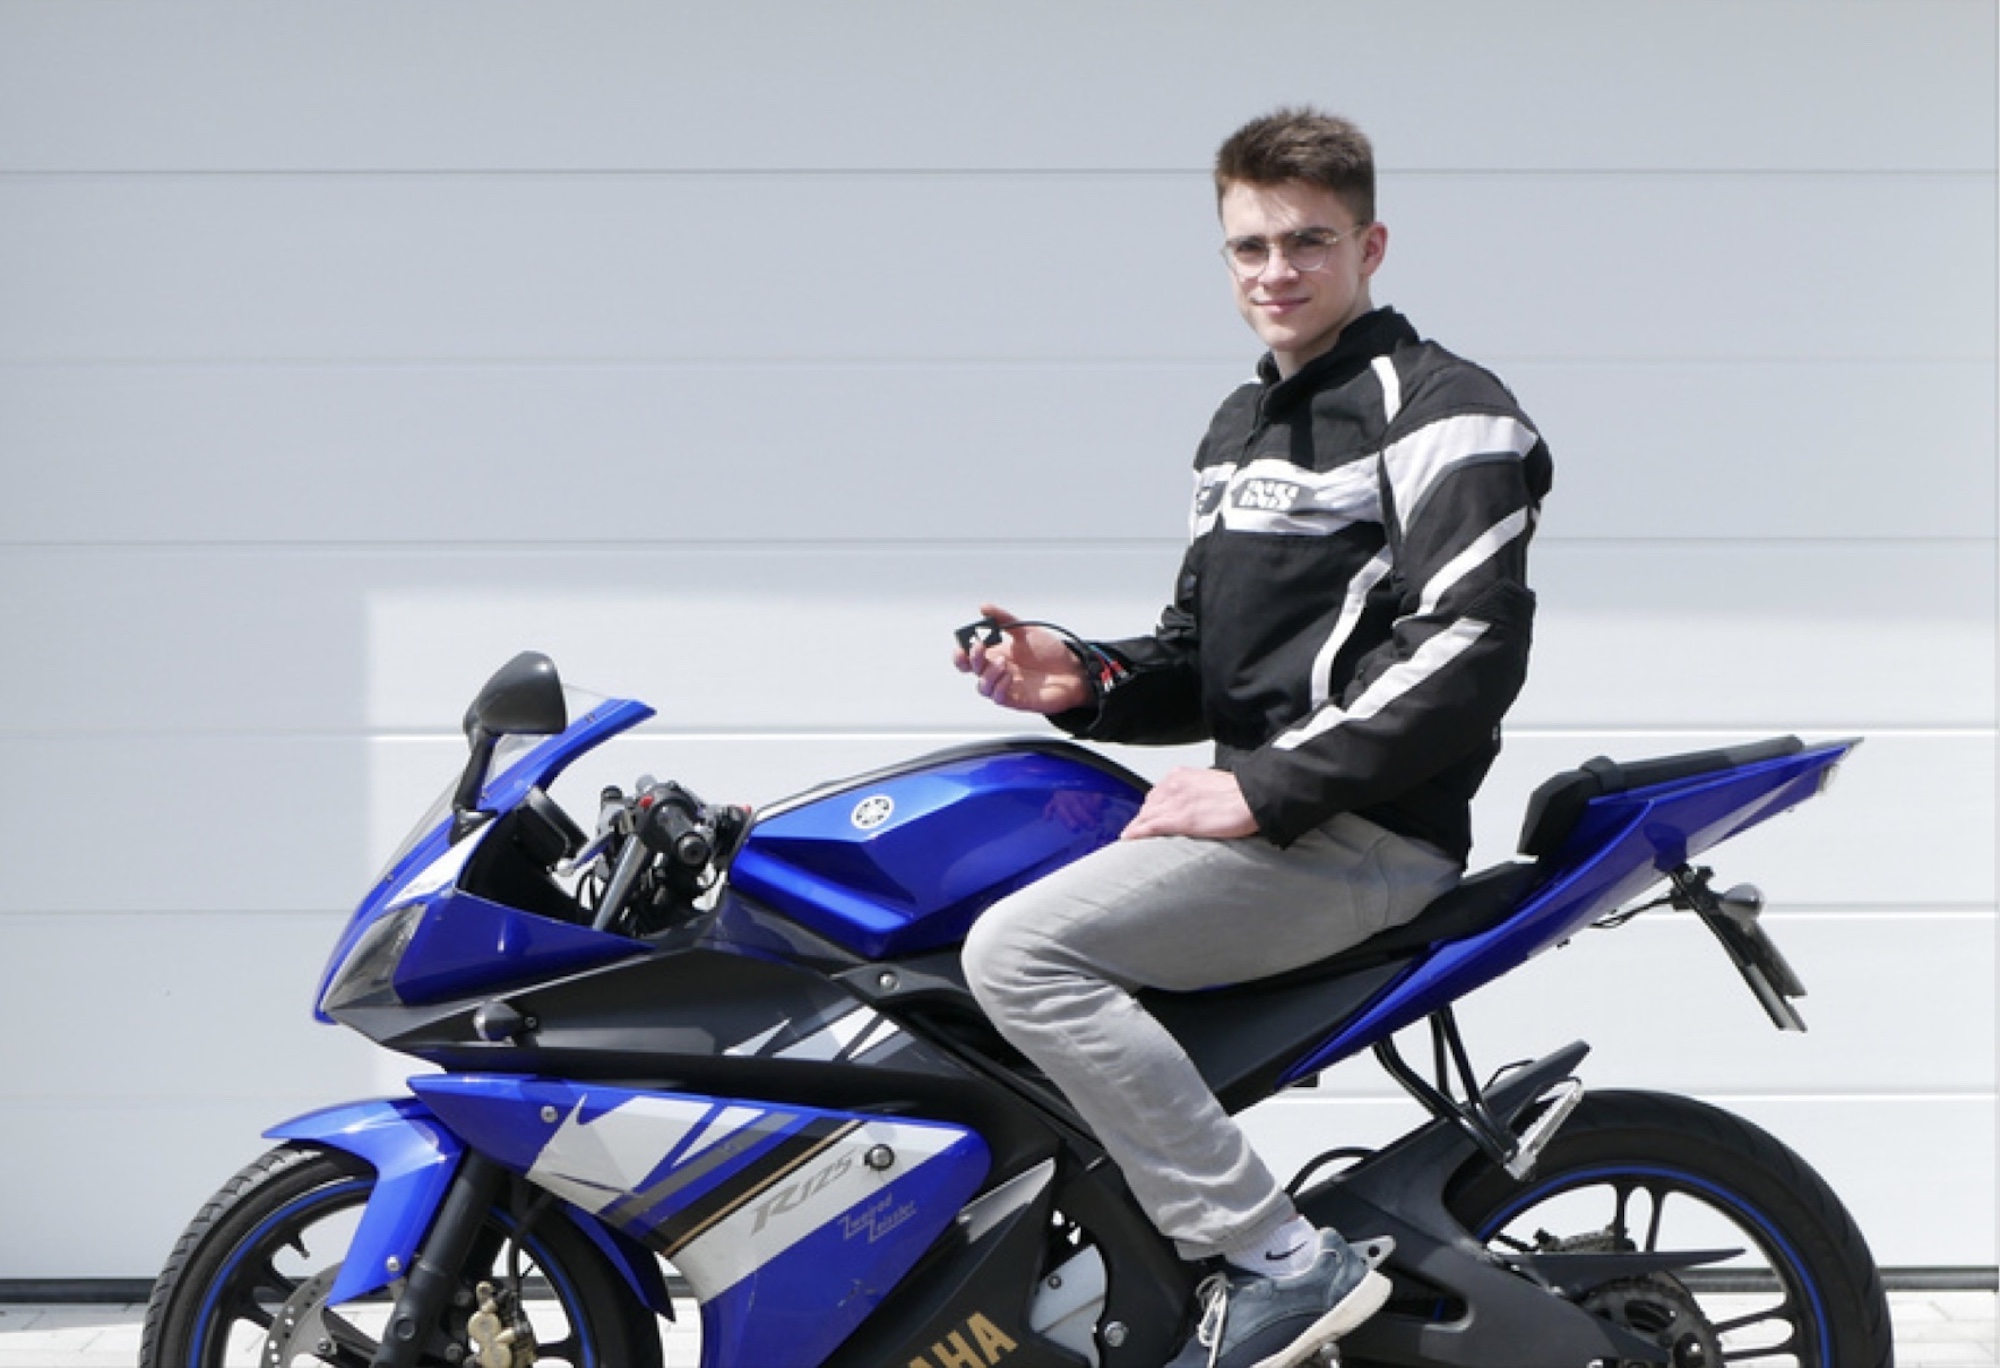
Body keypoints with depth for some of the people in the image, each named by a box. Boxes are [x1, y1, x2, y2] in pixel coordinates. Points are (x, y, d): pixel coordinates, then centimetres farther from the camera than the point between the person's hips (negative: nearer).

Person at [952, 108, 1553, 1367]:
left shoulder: (1443, 409, -8)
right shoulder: (1242, 426, 21)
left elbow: (1471, 647, -21)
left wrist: (1266, 788, -22)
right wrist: (1085, 684, 3)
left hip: (1365, 833, -10)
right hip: (1264, 817, 10)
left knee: (1020, 949, -24)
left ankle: (1280, 1261, -22)